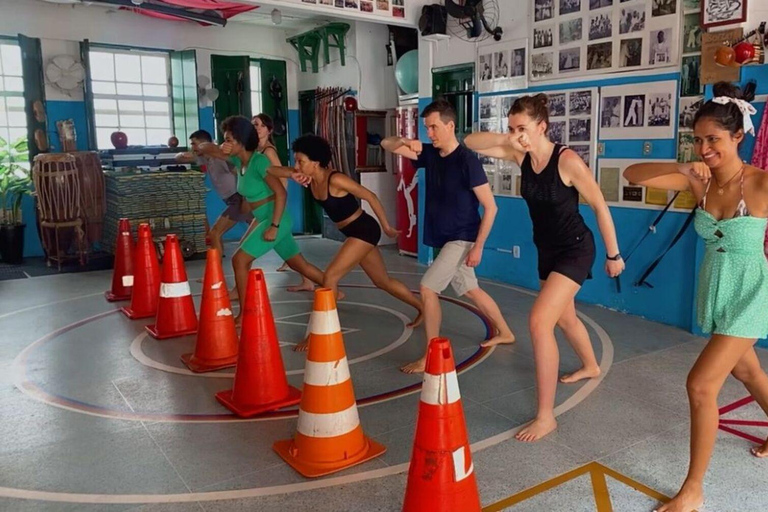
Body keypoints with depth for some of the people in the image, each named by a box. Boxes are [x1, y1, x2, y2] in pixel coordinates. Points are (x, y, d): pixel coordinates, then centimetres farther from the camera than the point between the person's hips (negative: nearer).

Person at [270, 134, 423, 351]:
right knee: (383, 281, 18)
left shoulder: (335, 180, -23)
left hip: (364, 230, -9)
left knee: (330, 276, -14)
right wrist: (292, 175, -21)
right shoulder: (310, 178, -2)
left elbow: (370, 197, -16)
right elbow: (271, 170, 0)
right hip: (354, 234, 9)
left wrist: (387, 227, -9)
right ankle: (423, 309, 34)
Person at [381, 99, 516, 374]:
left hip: (462, 238, -8)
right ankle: (505, 332, 39)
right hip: (444, 238, 8)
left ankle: (431, 356, -2)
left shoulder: (467, 160, -19)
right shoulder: (429, 154, 1)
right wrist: (404, 141, -22)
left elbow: (490, 207, -16)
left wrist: (478, 246, -18)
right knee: (471, 290, 19)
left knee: (427, 288, -13)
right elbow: (386, 144, 2)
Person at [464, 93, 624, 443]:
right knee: (564, 318, 25)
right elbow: (471, 143, -5)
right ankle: (590, 366, 56)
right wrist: (504, 139, -23)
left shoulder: (567, 160, -22)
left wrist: (613, 255, -7)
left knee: (539, 321, -20)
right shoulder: (520, 155, -5)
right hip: (547, 250, 8)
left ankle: (546, 416, -10)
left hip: (575, 250, -8)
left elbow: (600, 206, -13)